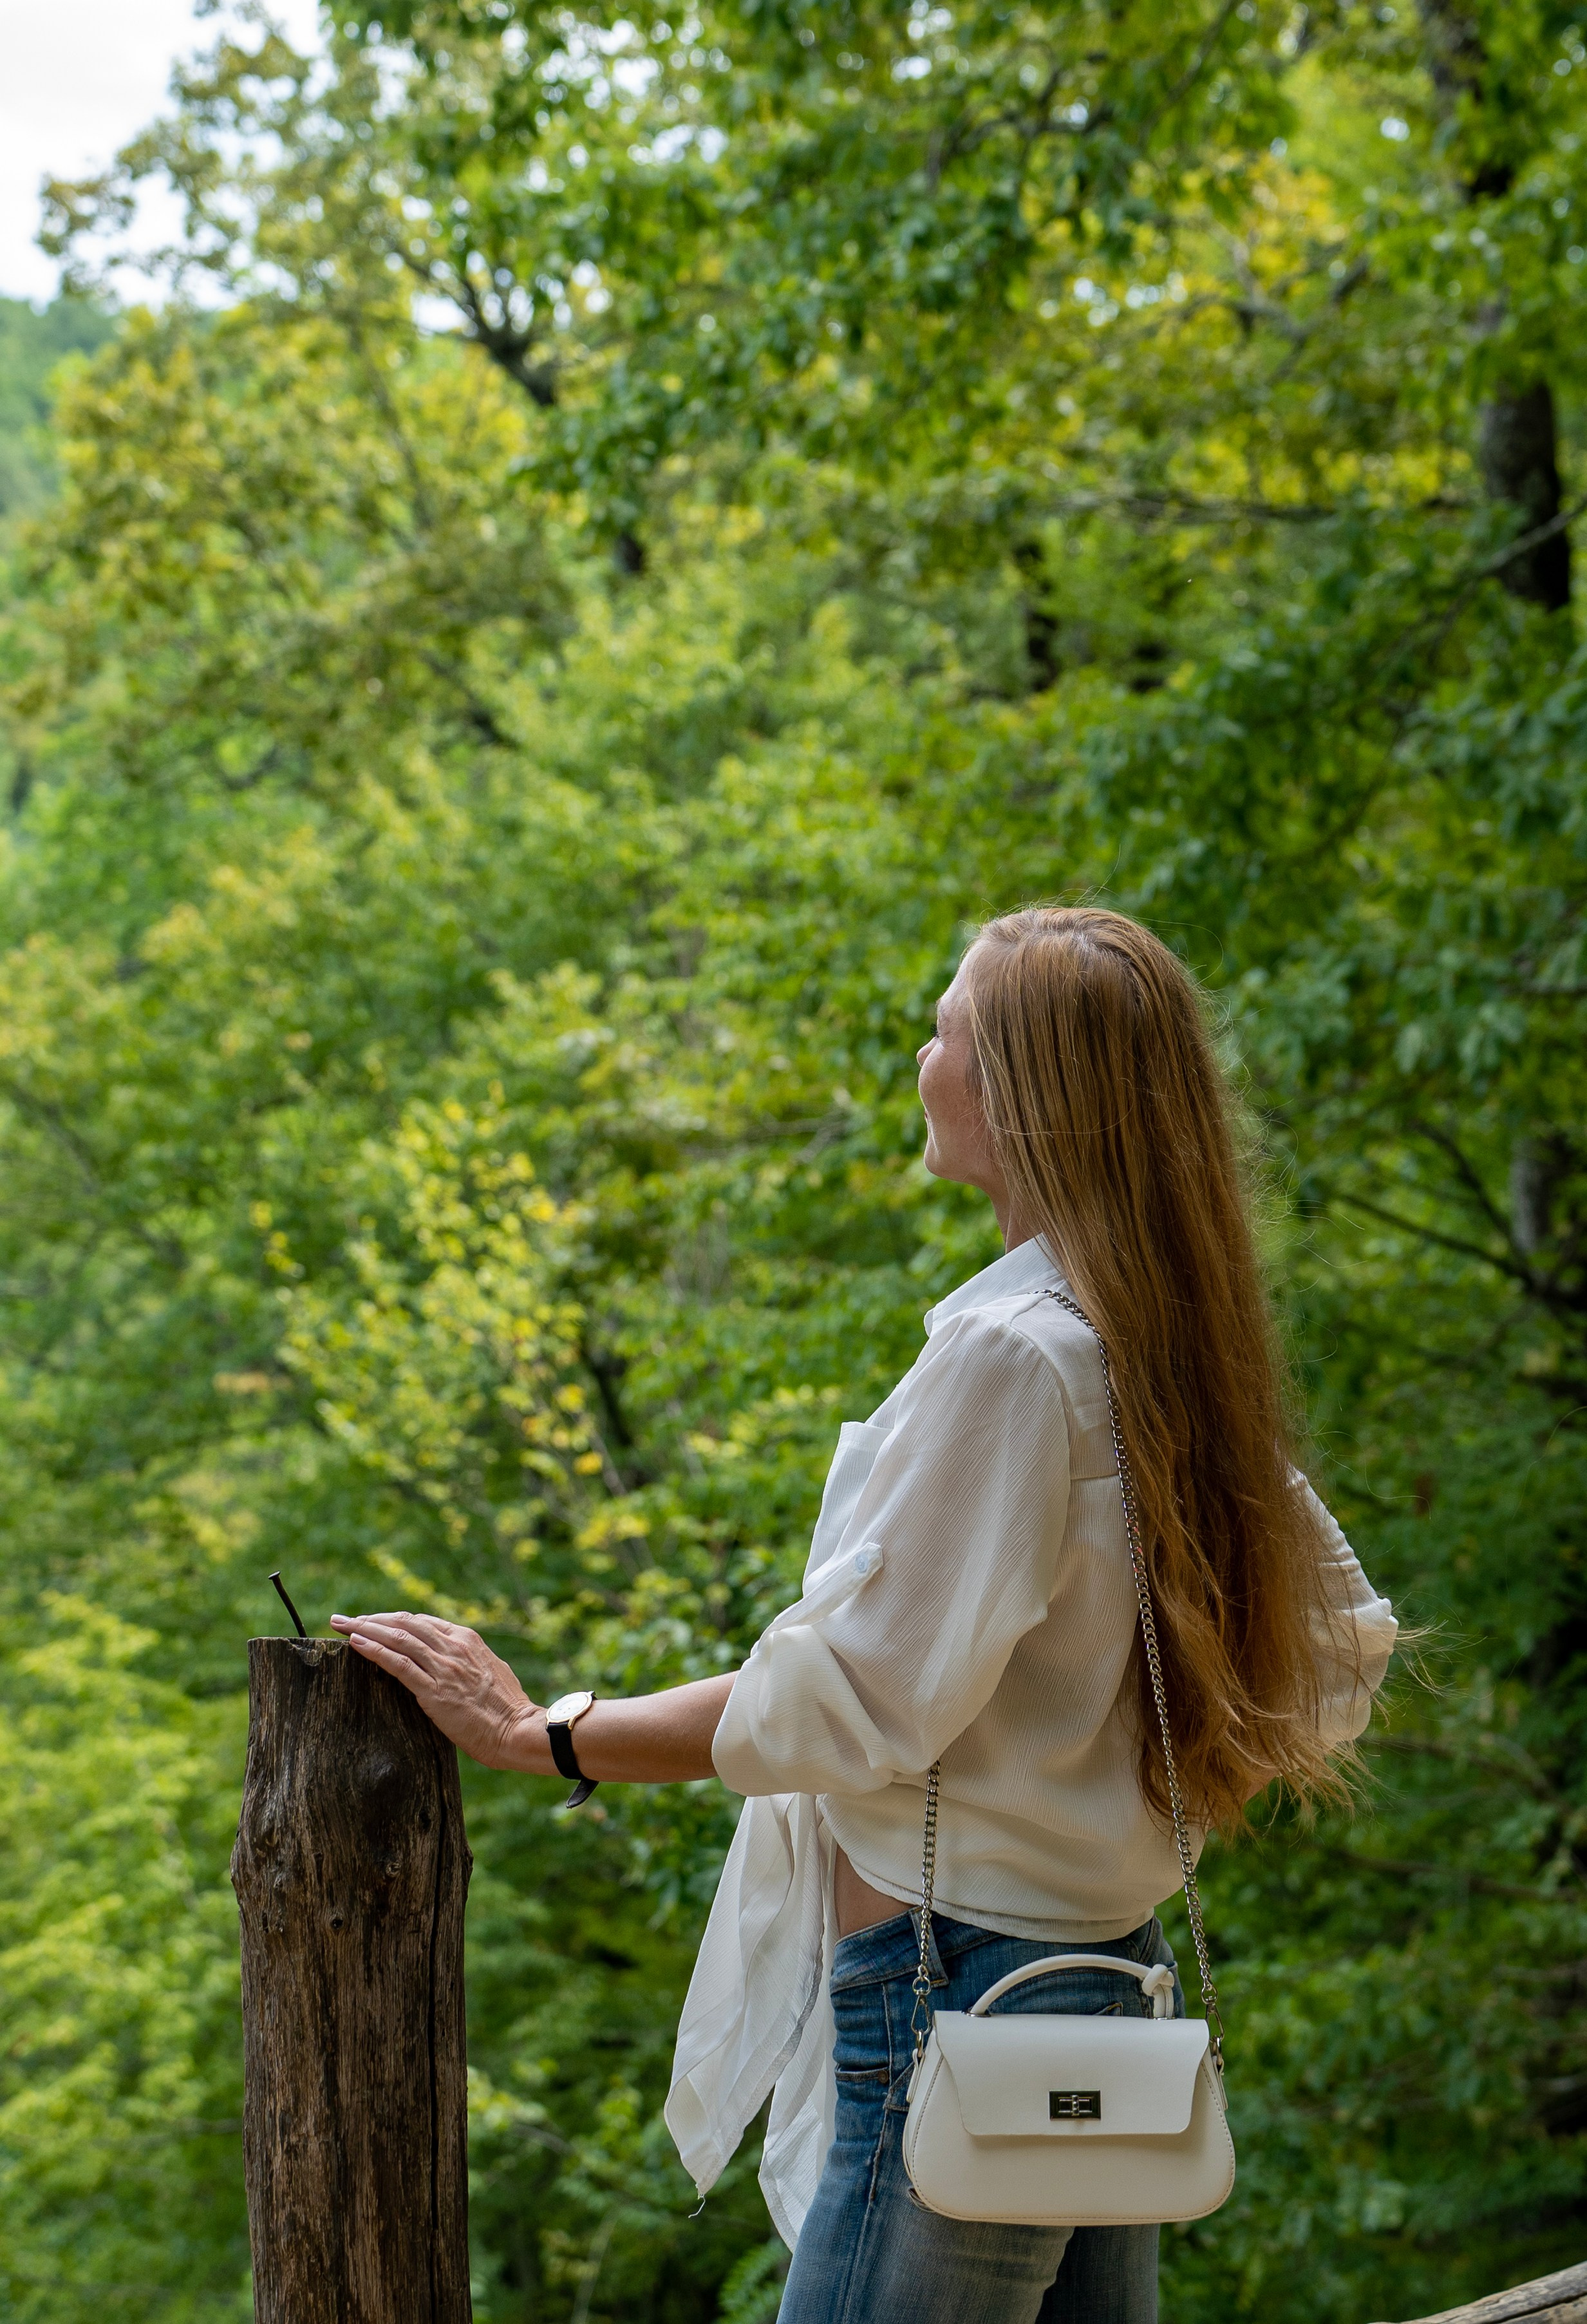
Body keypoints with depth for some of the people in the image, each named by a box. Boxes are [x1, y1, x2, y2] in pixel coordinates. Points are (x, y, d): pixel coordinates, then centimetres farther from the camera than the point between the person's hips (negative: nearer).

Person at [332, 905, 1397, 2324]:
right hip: (1112, 1979, 10)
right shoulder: (1180, 1354, 9)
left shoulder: (1011, 1353, -17)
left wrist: (533, 1732, -11)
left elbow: (844, 1700, -19)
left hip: (964, 1985, -9)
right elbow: (1342, 1649, 19)